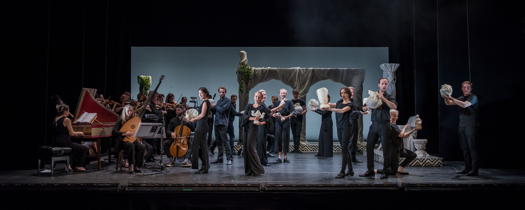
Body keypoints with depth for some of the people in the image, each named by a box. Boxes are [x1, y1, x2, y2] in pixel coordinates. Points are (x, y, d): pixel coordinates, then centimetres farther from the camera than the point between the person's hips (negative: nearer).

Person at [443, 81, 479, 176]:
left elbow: (464, 105, -22)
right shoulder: (461, 98, 15)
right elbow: (448, 103, 13)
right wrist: (446, 97, -7)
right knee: (464, 148, 7)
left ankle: (475, 169, -5)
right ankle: (468, 168, 14)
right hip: (462, 125, 7)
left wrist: (452, 98, -23)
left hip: (471, 126, -6)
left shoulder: (473, 97, -5)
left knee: (472, 147, -7)